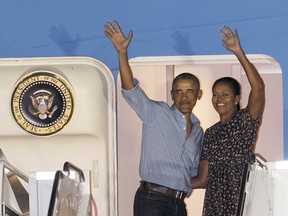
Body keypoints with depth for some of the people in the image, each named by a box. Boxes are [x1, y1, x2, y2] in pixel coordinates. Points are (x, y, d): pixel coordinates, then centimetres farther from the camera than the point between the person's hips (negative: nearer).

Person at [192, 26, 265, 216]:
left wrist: (239, 52, -24)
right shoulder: (211, 133, 17)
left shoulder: (246, 120, 1)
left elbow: (258, 87, -18)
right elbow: (203, 179, 16)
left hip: (240, 201, -5)